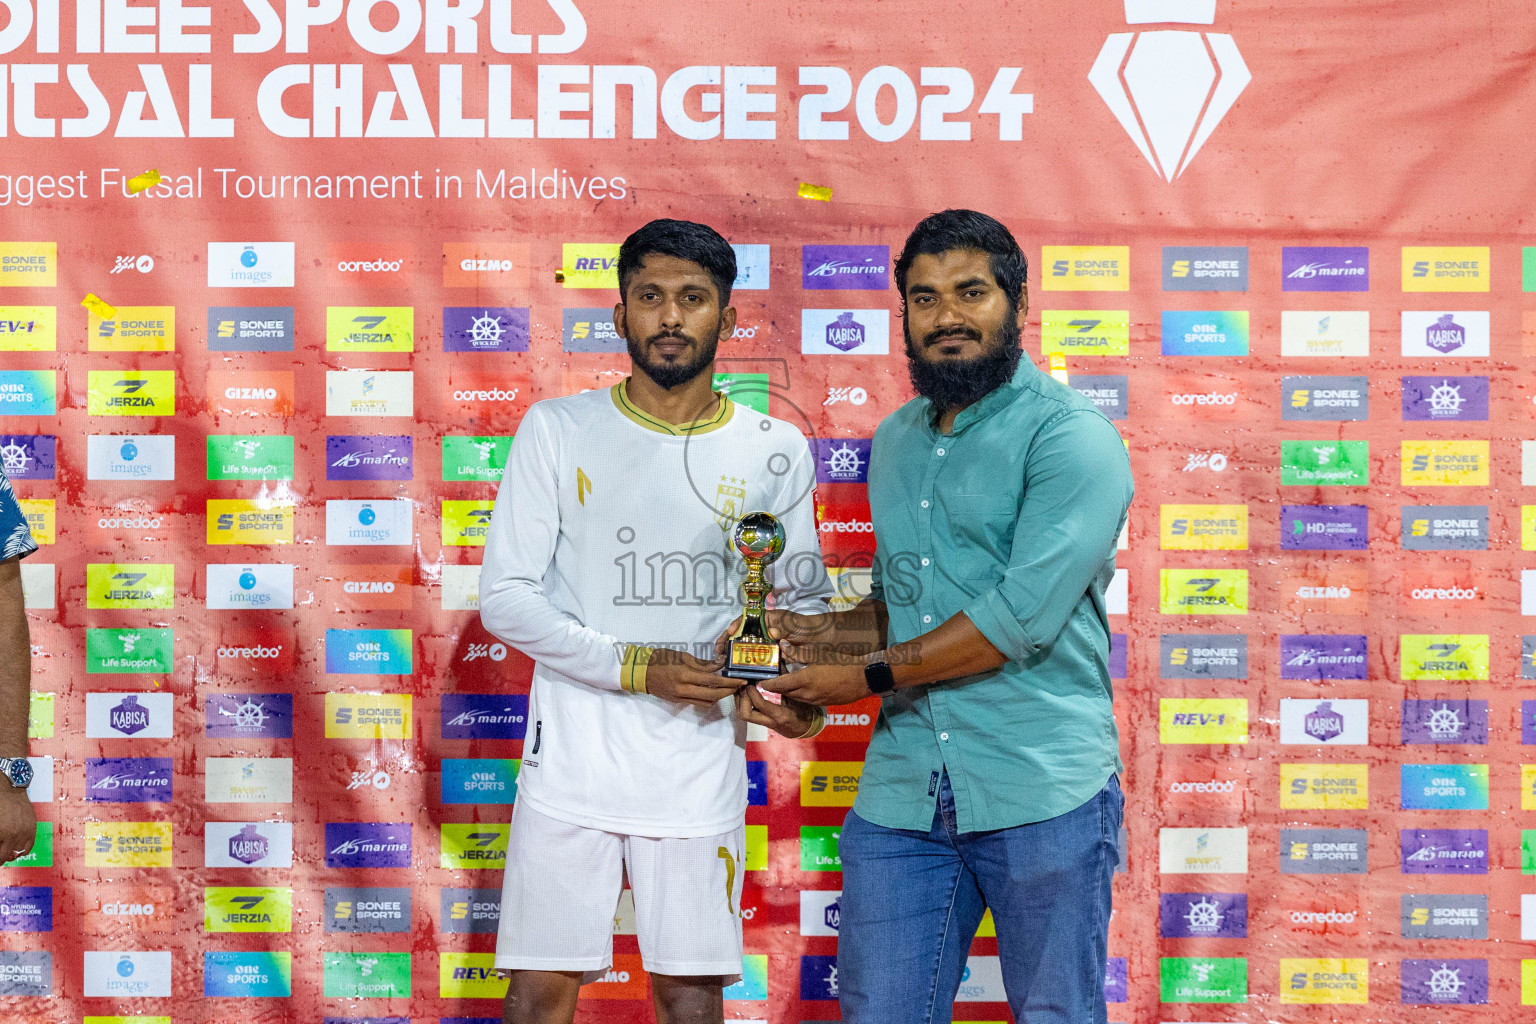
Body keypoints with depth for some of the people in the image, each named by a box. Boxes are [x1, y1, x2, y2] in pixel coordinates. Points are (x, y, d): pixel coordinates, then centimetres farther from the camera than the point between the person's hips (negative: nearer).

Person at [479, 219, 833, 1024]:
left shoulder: (774, 451, 4)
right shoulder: (558, 430, 0)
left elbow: (806, 598, 13)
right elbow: (504, 596, -4)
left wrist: (798, 689, -9)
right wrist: (634, 667, -15)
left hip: (701, 767, 1)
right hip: (572, 757, -1)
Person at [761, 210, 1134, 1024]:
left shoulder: (1070, 437, -8)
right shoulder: (896, 440, 16)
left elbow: (1021, 618, -17)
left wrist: (870, 675, -9)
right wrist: (821, 635, 4)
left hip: (1040, 793, -6)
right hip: (903, 790, 6)